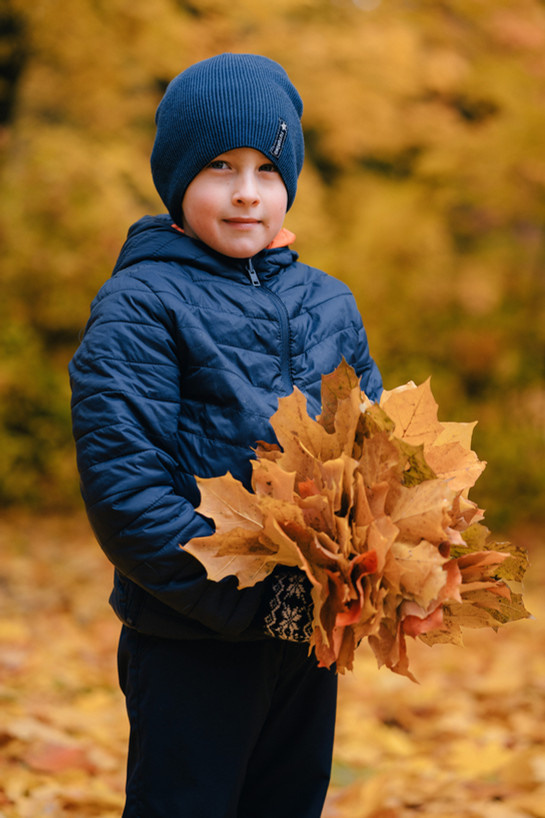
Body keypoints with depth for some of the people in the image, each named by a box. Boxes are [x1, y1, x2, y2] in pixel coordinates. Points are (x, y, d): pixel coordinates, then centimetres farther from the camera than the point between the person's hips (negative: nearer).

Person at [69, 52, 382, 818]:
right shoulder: (138, 308, -9)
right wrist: (251, 600, -21)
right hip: (191, 645, -6)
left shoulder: (328, 303, 10)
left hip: (310, 636, 6)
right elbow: (123, 486, -17)